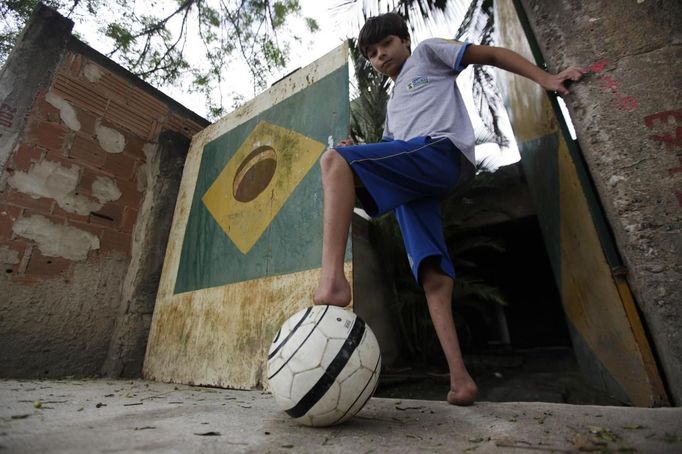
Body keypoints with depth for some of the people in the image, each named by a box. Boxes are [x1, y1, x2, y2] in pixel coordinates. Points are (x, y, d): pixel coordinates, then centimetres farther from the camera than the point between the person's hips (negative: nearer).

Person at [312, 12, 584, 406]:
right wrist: (360, 160, 13)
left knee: (333, 160, -26)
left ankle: (334, 280, -41)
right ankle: (460, 379, -10)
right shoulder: (394, 106, 41)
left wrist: (547, 79, 9)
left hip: (441, 151, -7)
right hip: (413, 184, 7)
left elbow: (493, 54, 20)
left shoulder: (428, 52, 27)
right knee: (434, 279, -10)